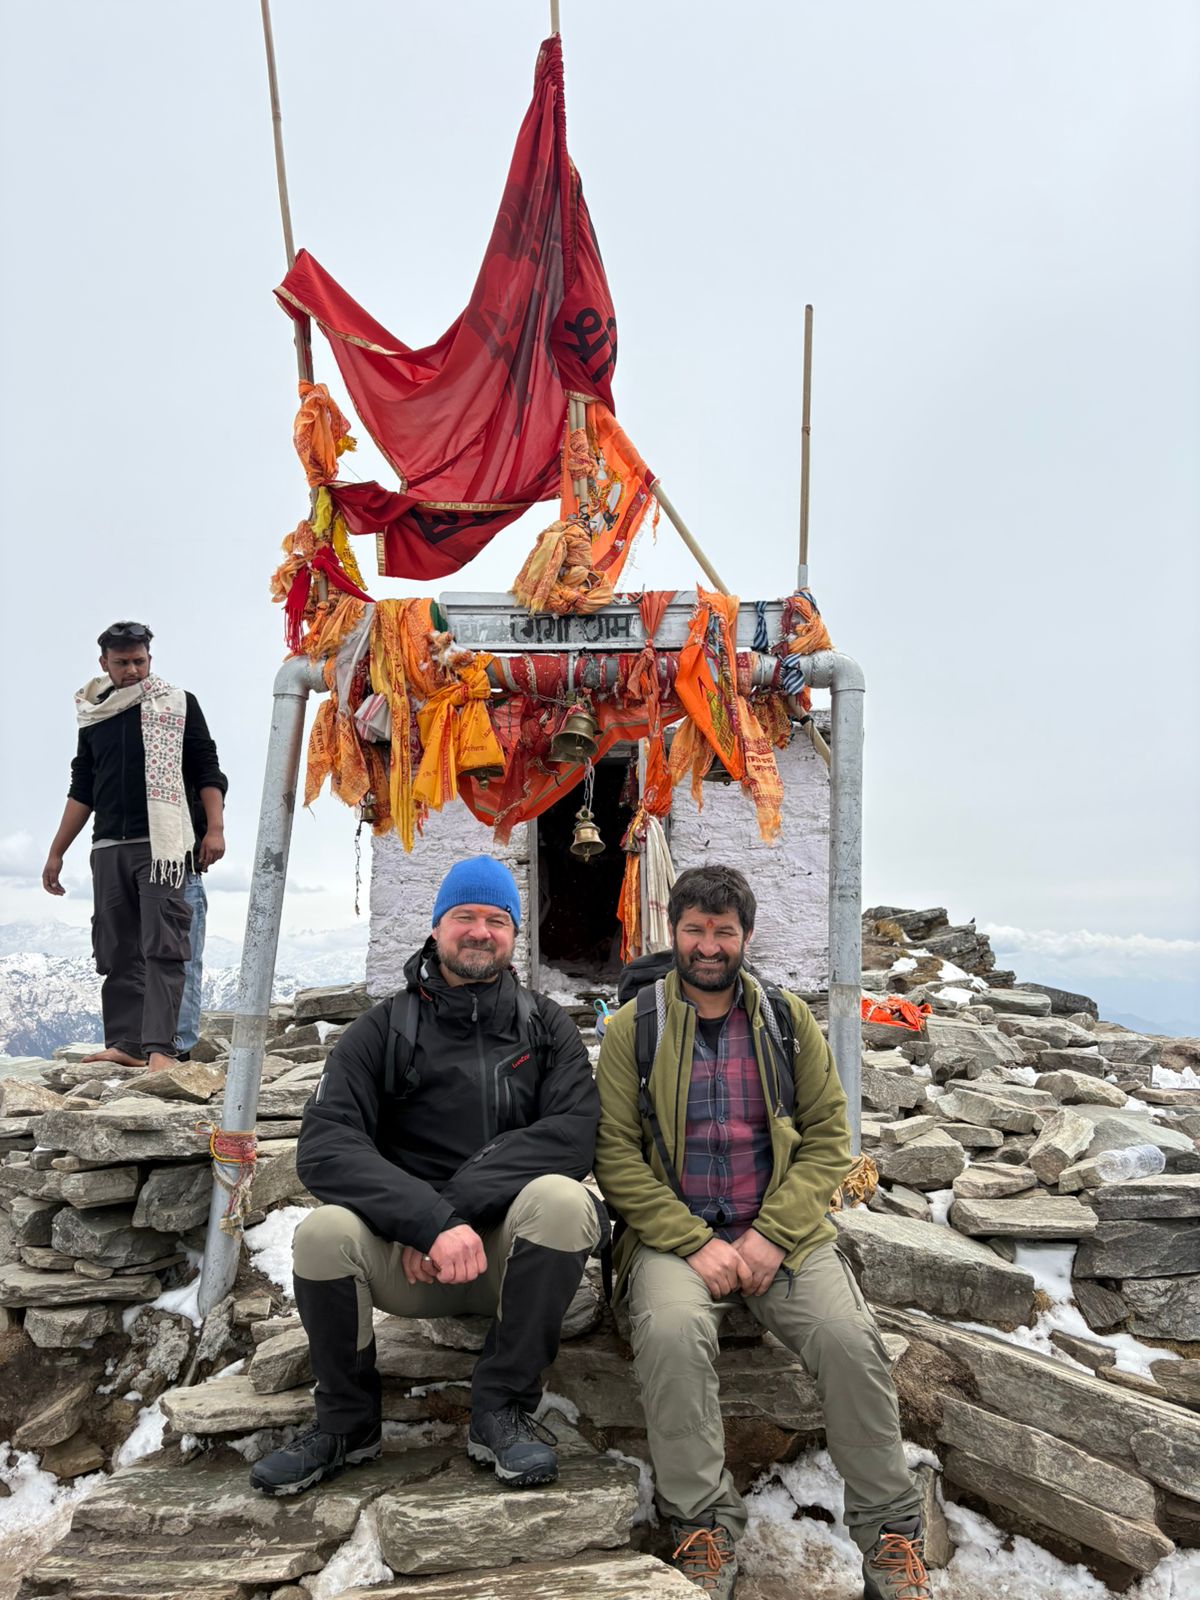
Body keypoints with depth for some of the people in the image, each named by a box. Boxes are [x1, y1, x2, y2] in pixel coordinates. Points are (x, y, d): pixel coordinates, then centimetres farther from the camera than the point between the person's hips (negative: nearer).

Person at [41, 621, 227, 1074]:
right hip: (108, 849, 5)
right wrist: (56, 853, 17)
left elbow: (207, 771, 2)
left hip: (162, 846, -5)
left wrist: (215, 828, -9)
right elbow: (82, 790, 19)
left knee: (162, 949, -10)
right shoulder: (92, 717, 16)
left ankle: (159, 1048, -13)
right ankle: (125, 1044, 9)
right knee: (116, 952, 4)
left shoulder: (178, 704, 5)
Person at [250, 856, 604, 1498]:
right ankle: (347, 1420, 0)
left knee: (560, 1198, -31)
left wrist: (457, 1204, -24)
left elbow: (574, 1132, -14)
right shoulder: (385, 1029, 2)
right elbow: (324, 1147, -13)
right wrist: (433, 1222, -27)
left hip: (513, 1250, 0)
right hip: (407, 1256, 0)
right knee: (324, 1232, -28)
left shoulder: (545, 1025, 4)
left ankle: (502, 1407, -10)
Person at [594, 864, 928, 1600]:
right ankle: (705, 1525, -10)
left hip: (781, 1231, 2)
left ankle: (891, 1529, 0)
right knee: (672, 1329, -30)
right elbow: (617, 1154, -2)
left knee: (849, 1334, -22)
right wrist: (696, 1244, -13)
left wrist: (772, 1236, -8)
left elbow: (829, 1136, 5)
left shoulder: (789, 1019, 8)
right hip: (673, 1232, -1)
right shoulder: (633, 1028, 2)